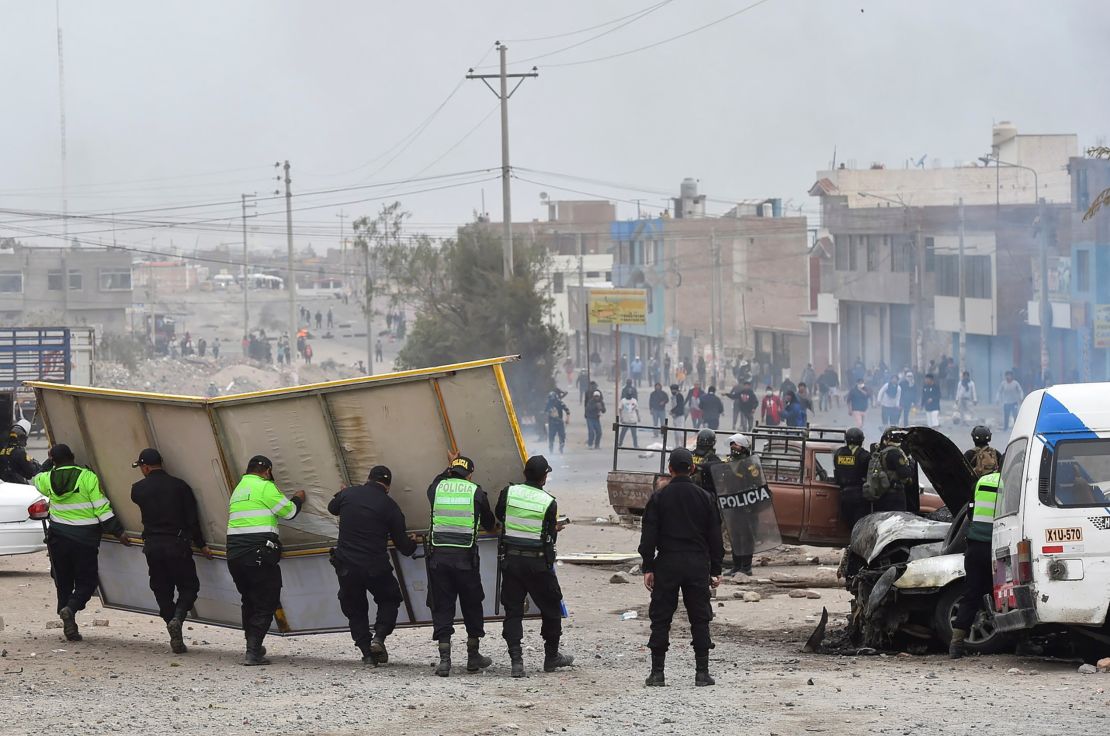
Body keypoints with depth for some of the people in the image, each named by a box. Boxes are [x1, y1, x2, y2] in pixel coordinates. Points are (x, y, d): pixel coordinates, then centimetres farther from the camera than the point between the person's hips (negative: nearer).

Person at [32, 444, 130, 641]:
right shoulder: (88, 477, -8)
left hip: (58, 537, 3)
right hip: (85, 539, -3)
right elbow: (102, 509, -10)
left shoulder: (49, 479, 1)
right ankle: (70, 609, -22)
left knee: (63, 582, 13)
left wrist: (48, 462, 37)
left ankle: (69, 626, 8)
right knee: (87, 582, 6)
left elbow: (35, 480, 27)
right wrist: (119, 532, -5)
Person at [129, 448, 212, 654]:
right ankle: (177, 618, -20)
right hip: (177, 544, -1)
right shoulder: (179, 486, -2)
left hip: (152, 546, 2)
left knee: (162, 591, 11)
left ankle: (176, 638, 5)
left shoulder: (139, 489, -1)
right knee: (189, 586, 9)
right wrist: (201, 545, 6)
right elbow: (192, 519, -3)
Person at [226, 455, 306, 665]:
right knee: (265, 603, -4)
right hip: (258, 554, -8)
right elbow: (289, 511, 0)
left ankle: (253, 646, 25)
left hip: (234, 553, 8)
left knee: (249, 601, 21)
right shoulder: (265, 488, -5)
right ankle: (253, 652, -12)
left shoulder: (238, 490, 20)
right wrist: (298, 499, 20)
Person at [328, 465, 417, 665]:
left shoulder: (348, 494, 0)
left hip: (346, 566, 2)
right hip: (376, 566, -2)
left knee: (355, 609, 17)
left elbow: (332, 508, 24)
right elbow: (402, 545, 1)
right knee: (389, 600, 21)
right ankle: (379, 637, -1)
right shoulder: (389, 506, -5)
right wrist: (412, 544, 24)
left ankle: (367, 652, 8)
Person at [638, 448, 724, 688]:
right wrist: (716, 570, 13)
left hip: (667, 564, -1)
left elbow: (649, 535, -4)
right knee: (700, 618, 7)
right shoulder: (704, 498, 3)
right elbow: (714, 536, 7)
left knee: (660, 618, 4)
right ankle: (702, 672, 5)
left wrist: (648, 568, 0)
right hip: (698, 565, 1)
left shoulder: (659, 498, -3)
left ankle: (657, 672, 1)